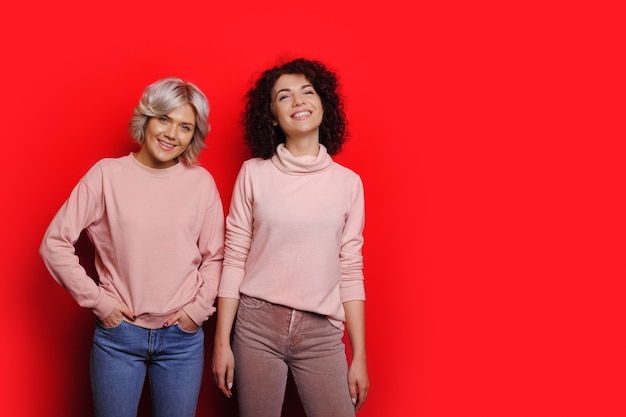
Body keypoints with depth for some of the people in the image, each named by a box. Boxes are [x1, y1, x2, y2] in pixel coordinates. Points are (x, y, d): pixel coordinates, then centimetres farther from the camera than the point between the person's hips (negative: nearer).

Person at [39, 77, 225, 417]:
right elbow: (55, 242, -4)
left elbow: (214, 255, 6)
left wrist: (199, 308, -4)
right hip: (118, 333, -1)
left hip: (182, 336, 1)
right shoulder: (107, 174, -6)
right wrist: (97, 300, -7)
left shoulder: (201, 181, -2)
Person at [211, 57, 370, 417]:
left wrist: (360, 357, 3)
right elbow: (234, 260, 2)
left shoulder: (348, 182, 2)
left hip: (322, 332, 1)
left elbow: (351, 273, 4)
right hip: (257, 324, 0)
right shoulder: (254, 174, 0)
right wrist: (221, 342, -1)